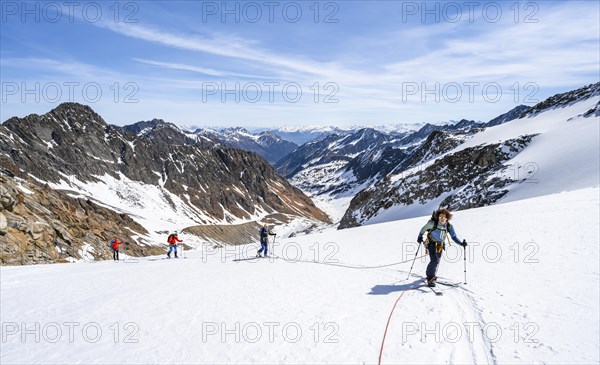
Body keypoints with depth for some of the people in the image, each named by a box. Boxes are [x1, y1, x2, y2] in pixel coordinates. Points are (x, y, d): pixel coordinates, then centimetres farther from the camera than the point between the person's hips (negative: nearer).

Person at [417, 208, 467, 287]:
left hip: (440, 245, 5)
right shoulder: (433, 223, -17)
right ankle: (430, 279, -9)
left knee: (437, 261, 15)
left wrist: (461, 243, -17)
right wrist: (420, 237, 1)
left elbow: (454, 237, -4)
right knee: (434, 261, -19)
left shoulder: (449, 226, -7)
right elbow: (424, 229, -2)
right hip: (432, 244, -5)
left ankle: (431, 275, 39)